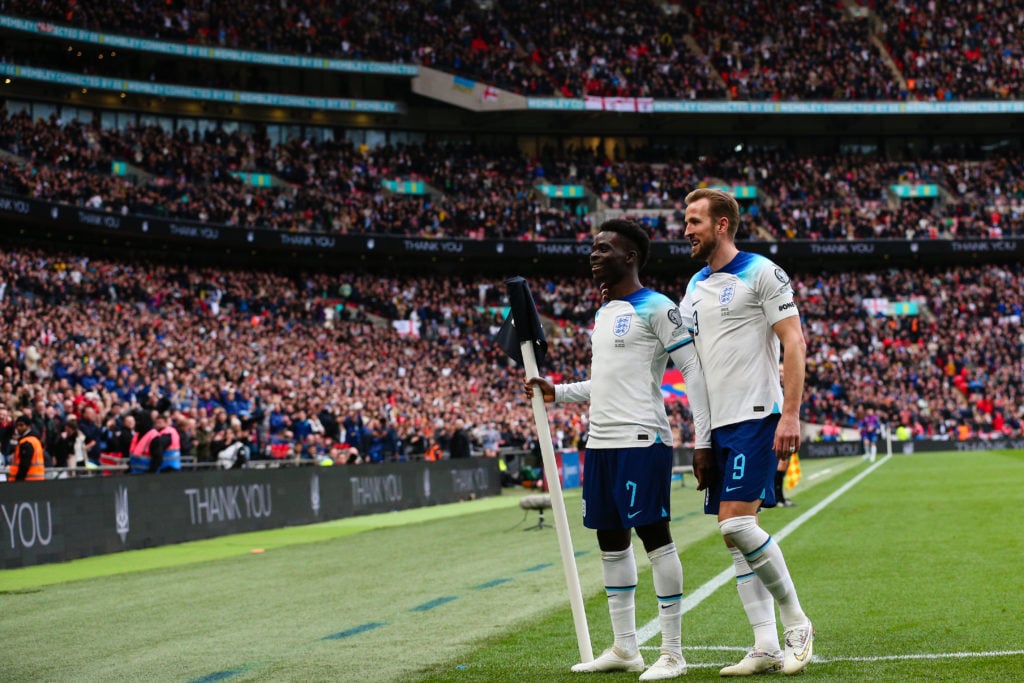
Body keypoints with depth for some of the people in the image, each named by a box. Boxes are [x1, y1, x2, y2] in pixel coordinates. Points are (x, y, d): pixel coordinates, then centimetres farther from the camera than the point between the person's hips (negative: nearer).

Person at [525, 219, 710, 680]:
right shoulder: (602, 313, 19)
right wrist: (558, 393, 21)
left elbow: (693, 370, -10)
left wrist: (703, 439, -15)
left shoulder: (655, 309, -7)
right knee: (611, 542, 11)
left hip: (641, 439, -9)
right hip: (600, 442, 9)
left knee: (654, 537, -7)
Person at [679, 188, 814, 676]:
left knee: (736, 522, -17)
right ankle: (767, 648, 7)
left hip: (754, 416, -8)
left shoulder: (761, 273, -5)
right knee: (734, 534, 4)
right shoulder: (695, 287, 17)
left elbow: (794, 343, -10)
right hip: (717, 425, 8)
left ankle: (796, 622, -2)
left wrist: (790, 414, -18)